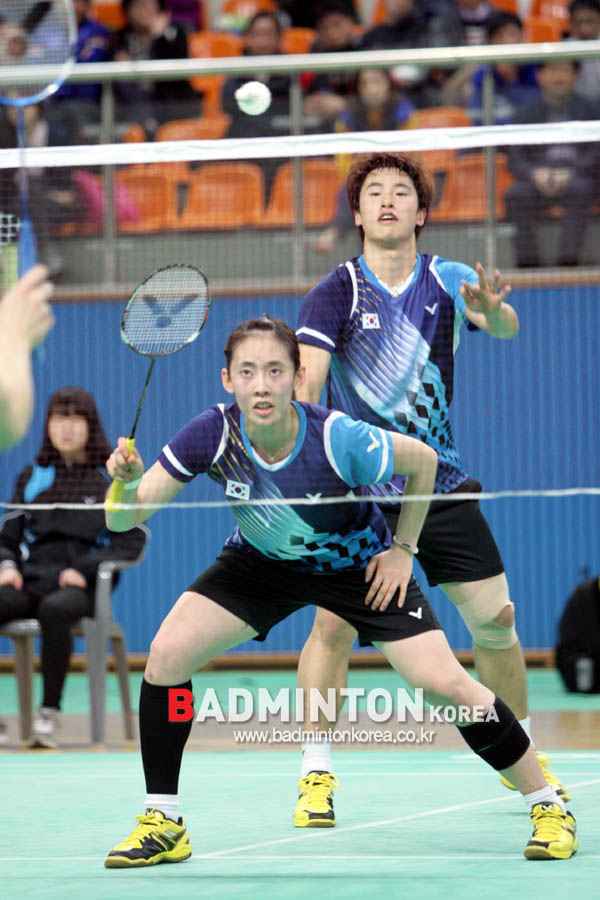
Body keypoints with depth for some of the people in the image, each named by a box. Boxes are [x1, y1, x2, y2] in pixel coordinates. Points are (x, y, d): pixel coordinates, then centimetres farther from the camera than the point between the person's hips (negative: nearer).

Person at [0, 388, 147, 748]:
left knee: (54, 609, -40)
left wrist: (85, 569, -12)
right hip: (31, 580, 4)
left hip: (79, 587, -4)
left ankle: (49, 714, -32)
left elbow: (132, 541, 2)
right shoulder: (33, 478, 21)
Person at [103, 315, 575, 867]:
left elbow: (423, 460, -14)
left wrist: (402, 548, -9)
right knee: (168, 652, -17)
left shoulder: (340, 440, -34)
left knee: (444, 684, -15)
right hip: (261, 562, 3)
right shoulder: (213, 434, -28)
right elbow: (124, 520, -25)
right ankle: (163, 824, -3)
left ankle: (547, 805, 5)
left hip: (358, 564, -2)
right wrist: (128, 484, -47)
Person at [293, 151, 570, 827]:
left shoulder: (448, 281, 0)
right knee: (333, 619, -17)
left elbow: (506, 327, -17)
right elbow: (305, 379, -18)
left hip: (441, 484, 3)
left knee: (495, 619, 3)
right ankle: (315, 773, -9)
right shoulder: (335, 294, -8)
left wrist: (492, 309, -42)